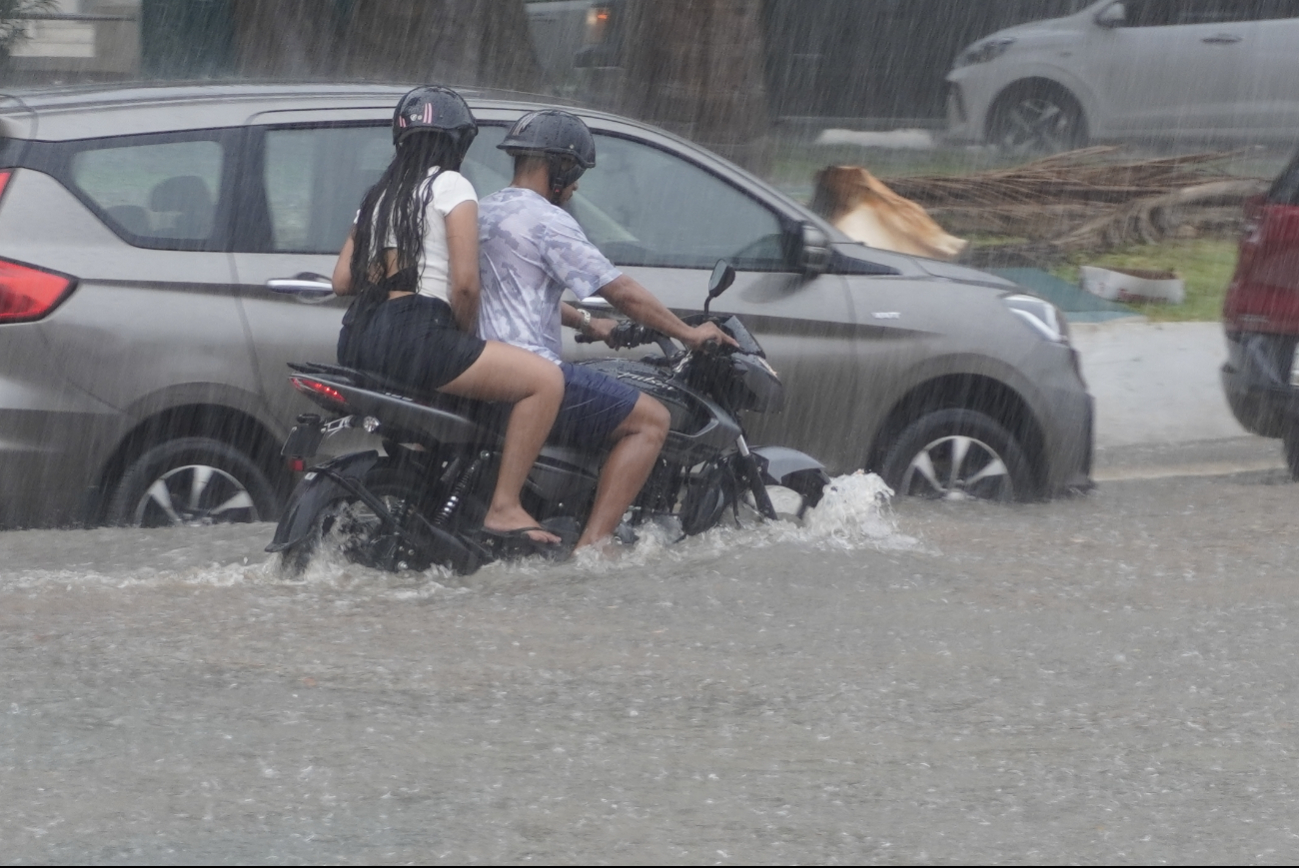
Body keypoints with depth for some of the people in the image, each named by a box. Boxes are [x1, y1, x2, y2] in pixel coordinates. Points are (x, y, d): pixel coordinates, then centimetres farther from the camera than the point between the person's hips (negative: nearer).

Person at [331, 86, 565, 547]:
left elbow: (342, 279, 19)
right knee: (546, 379, -9)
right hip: (415, 333, -9)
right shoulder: (451, 186, -1)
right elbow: (465, 283, -10)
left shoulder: (381, 194, 21)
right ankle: (504, 508, -14)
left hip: (357, 343, 9)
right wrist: (467, 334, 6)